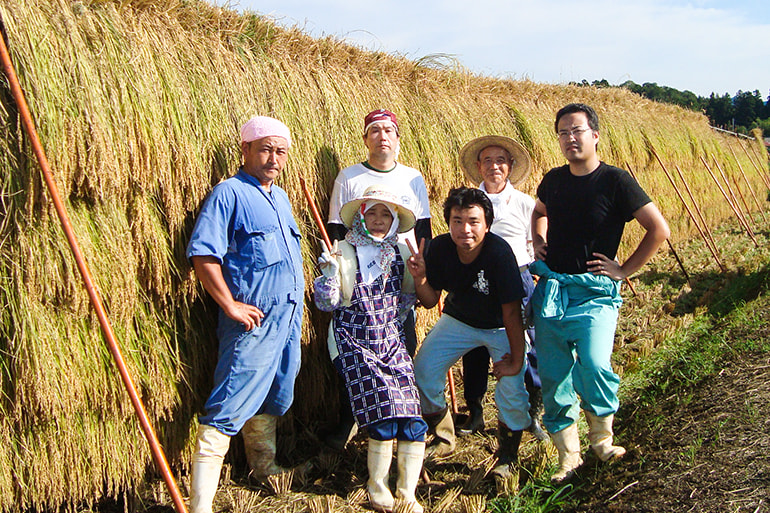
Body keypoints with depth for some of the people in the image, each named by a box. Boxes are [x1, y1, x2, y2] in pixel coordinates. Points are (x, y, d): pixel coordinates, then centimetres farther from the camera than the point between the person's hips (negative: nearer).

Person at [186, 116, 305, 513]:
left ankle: (265, 467, 39)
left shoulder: (280, 197, 18)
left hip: (289, 316, 8)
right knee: (229, 407, -9)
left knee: (272, 397, 20)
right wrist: (230, 305, -18)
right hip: (253, 319, -8)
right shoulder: (229, 193, -7)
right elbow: (202, 254, -16)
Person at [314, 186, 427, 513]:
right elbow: (326, 304, -5)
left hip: (392, 339, 4)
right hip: (356, 341, -4)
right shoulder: (344, 253, -3)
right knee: (383, 413, -15)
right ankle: (377, 486, 9)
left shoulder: (399, 252, 8)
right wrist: (329, 270, -19)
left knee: (412, 418, -10)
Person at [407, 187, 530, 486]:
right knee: (422, 371, -1)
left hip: (501, 327, -4)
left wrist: (516, 359, -26)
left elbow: (511, 310, -29)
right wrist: (420, 277, -31)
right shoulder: (440, 248, -20)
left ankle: (508, 455, 10)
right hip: (458, 320, 4)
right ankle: (443, 439, 24)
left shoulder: (499, 252, -34)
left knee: (511, 387, -18)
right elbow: (430, 301, -11)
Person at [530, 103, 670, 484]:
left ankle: (602, 438, 3)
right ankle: (568, 456, 20)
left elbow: (659, 229, -5)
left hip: (594, 293, -5)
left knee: (593, 367, -24)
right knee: (553, 378, 4)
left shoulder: (615, 181, -7)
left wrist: (625, 270, -5)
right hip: (550, 290, 5)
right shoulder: (553, 180, 8)